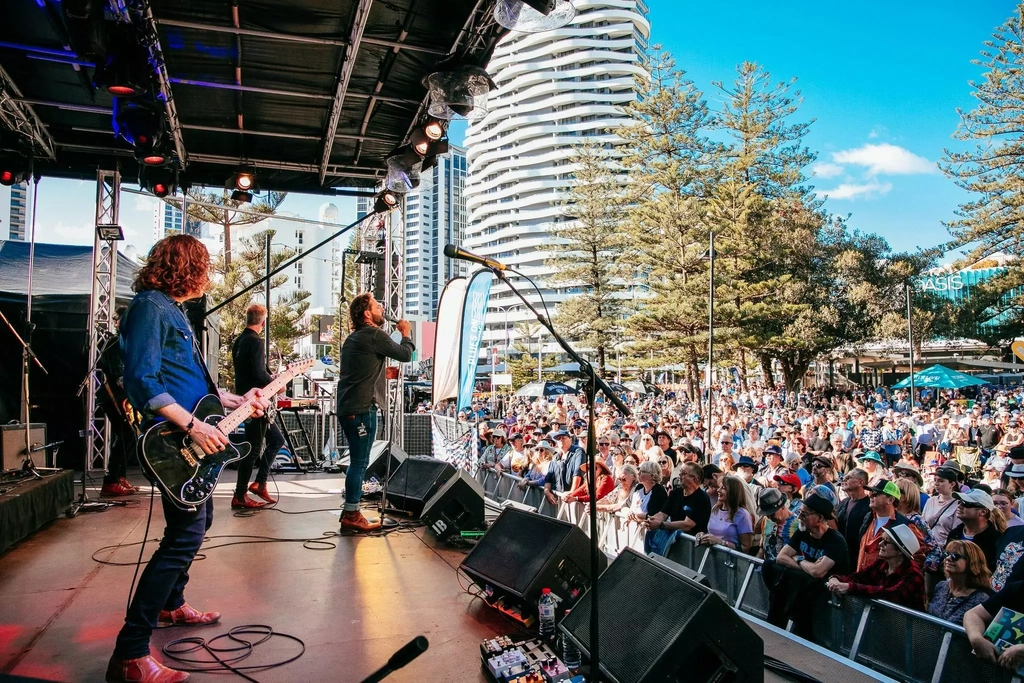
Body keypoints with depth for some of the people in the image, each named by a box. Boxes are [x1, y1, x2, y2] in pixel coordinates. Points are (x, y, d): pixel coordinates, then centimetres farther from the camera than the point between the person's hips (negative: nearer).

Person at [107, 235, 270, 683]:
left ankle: (171, 605, 40)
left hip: (197, 441, 11)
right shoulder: (150, 307, -13)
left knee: (197, 523, 21)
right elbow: (142, 380, -23)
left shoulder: (173, 310, 18)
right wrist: (191, 425, -27)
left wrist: (235, 401, 20)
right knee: (185, 535, -12)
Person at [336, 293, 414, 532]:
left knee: (357, 461, 16)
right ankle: (351, 516, 0)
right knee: (359, 462, -4)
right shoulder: (374, 335, -11)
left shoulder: (353, 338, 18)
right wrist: (406, 333, 10)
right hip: (362, 408, -10)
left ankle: (350, 512, 22)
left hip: (348, 407, 10)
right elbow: (405, 354, -5)